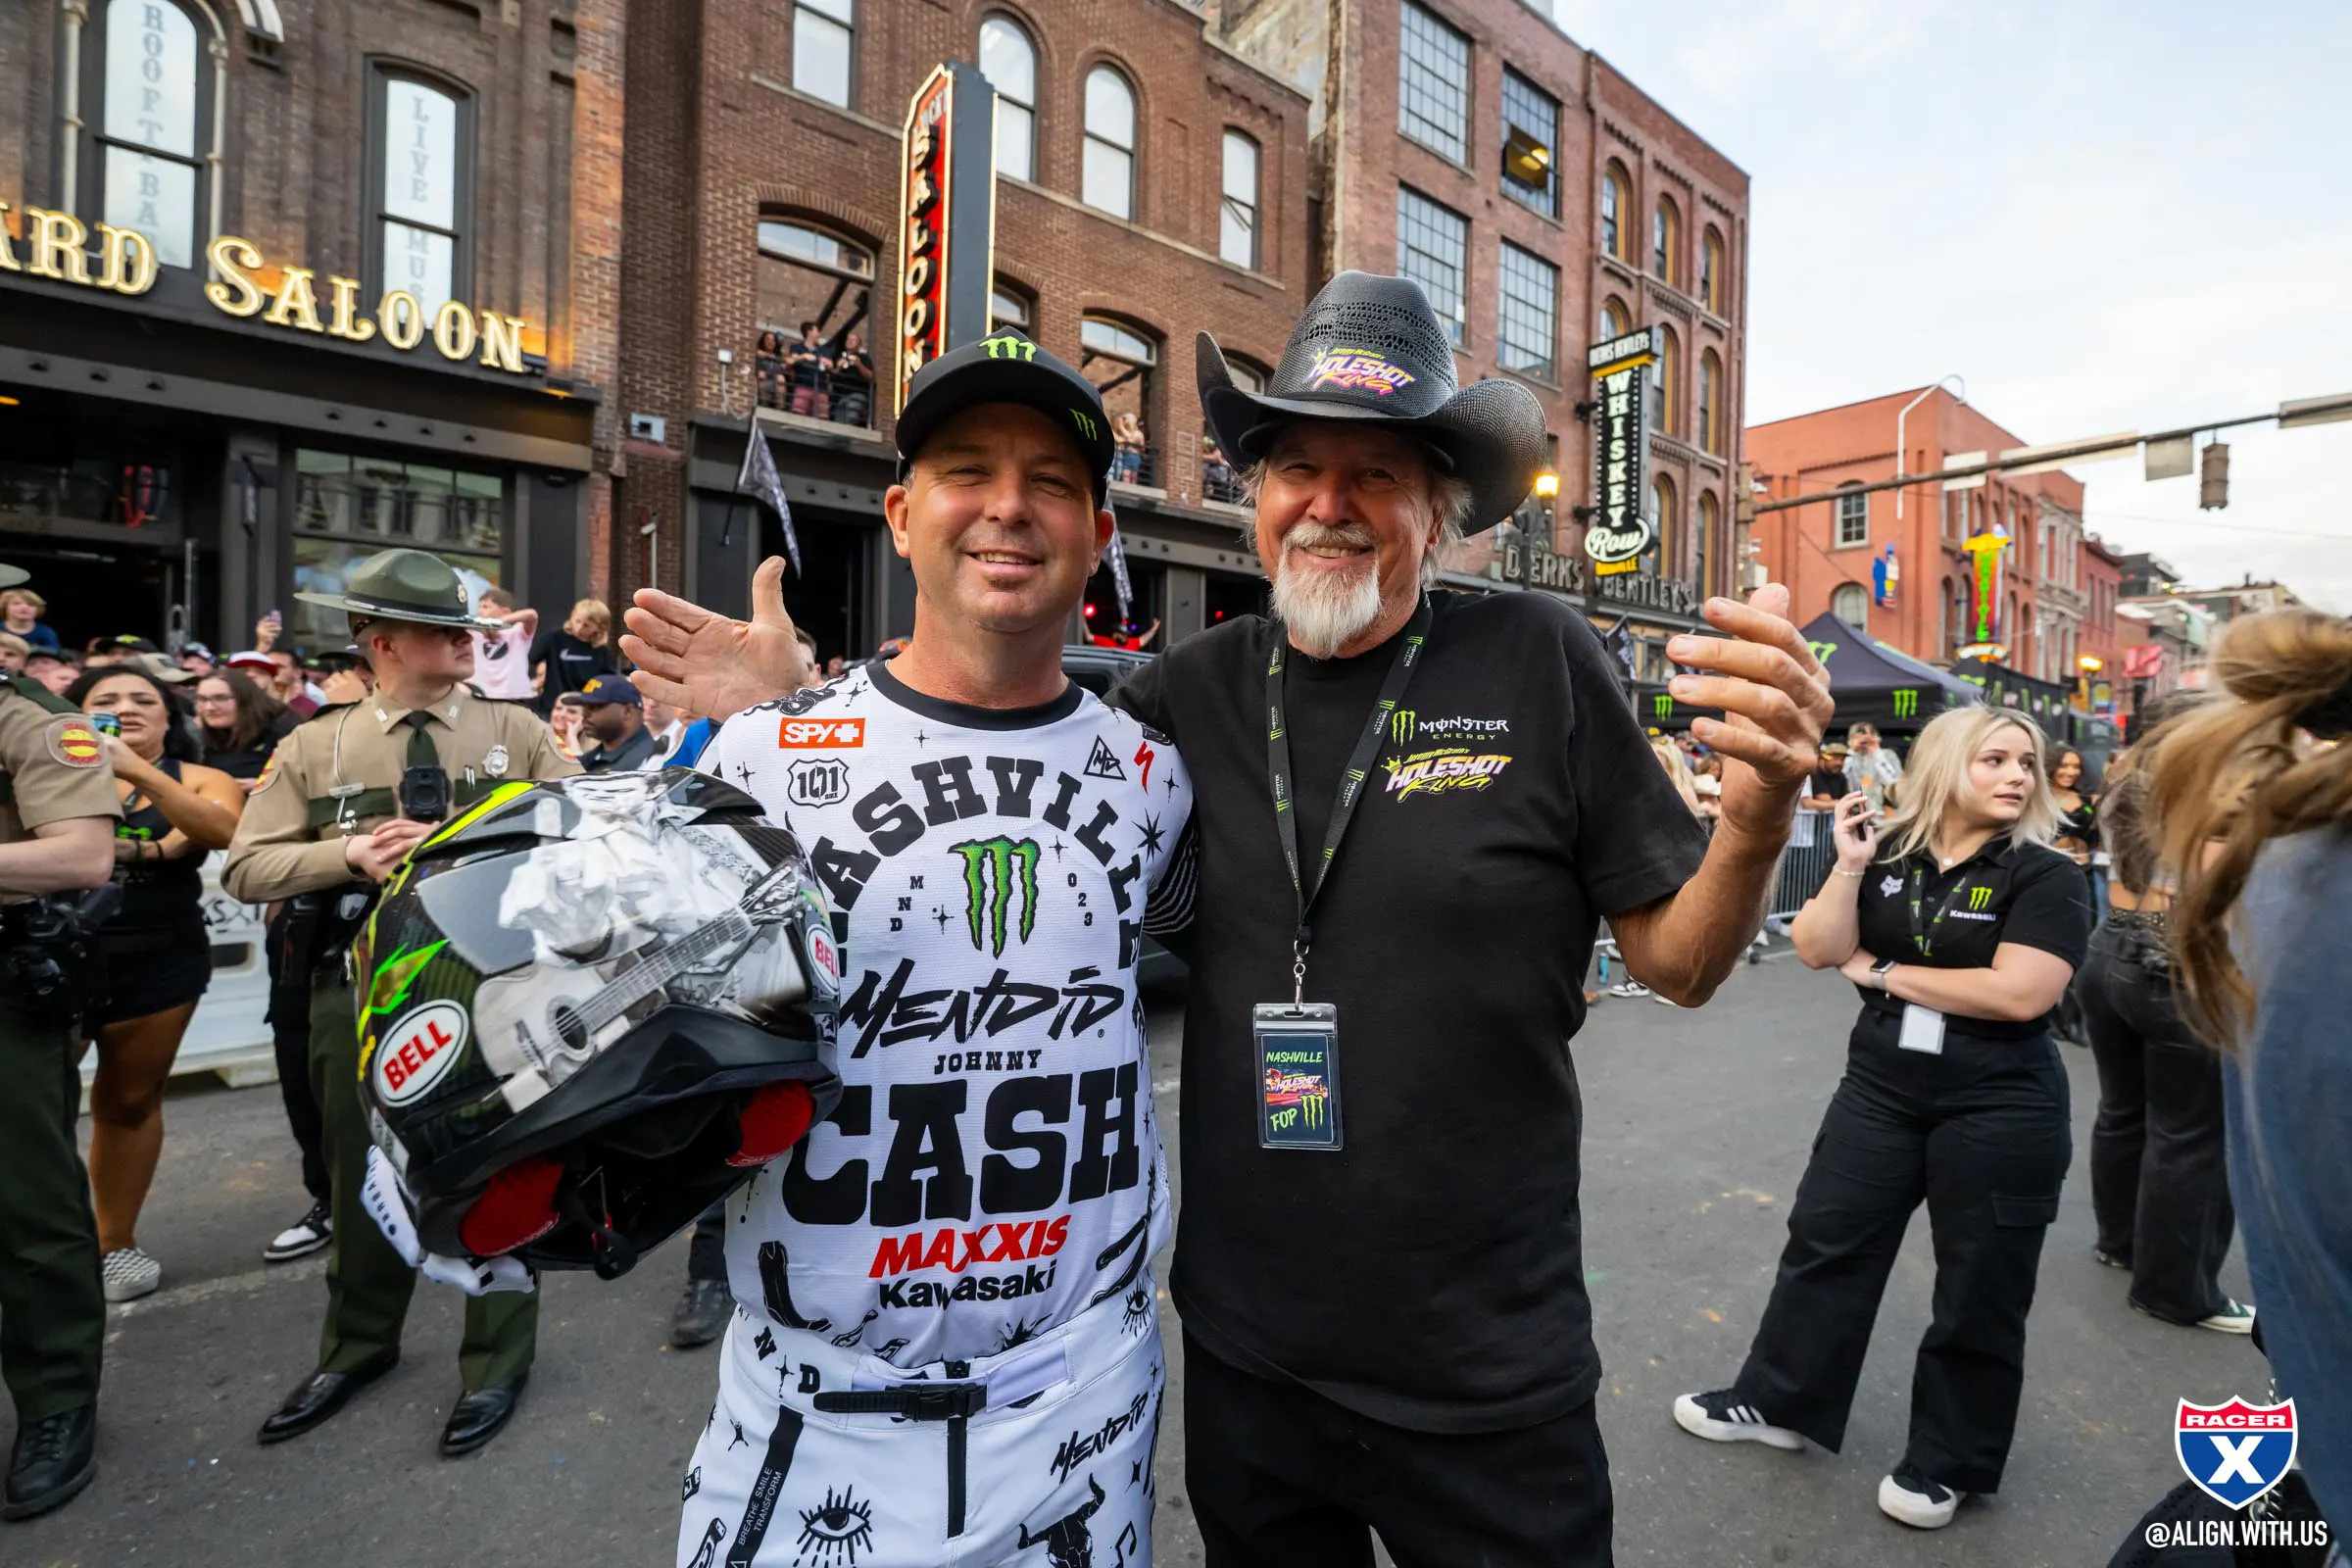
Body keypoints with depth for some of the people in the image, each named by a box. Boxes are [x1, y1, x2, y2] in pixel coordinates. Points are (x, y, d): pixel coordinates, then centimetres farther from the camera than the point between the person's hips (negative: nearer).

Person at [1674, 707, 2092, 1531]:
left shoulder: (2045, 876, -10)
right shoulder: (1889, 851, -1)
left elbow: (2019, 994, -21)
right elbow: (1817, 950, -6)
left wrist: (1886, 973, -13)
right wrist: (1850, 867, -16)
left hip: (2000, 1111, -3)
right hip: (1880, 1090, 4)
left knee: (1977, 1291, 11)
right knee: (1825, 1244, 12)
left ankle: (1947, 1461, 32)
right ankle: (1779, 1401, 30)